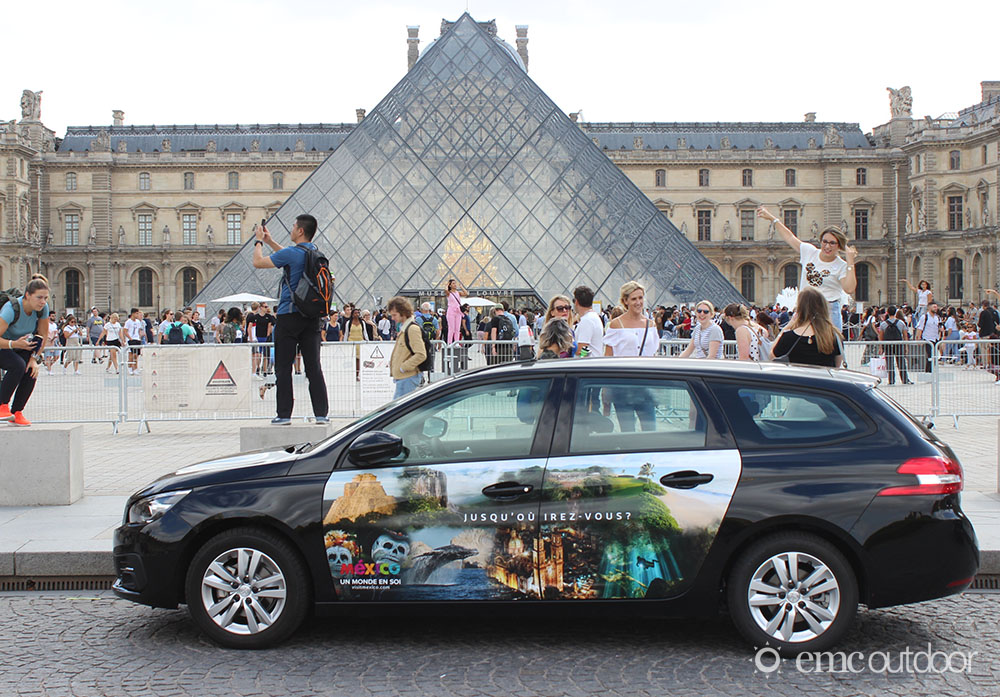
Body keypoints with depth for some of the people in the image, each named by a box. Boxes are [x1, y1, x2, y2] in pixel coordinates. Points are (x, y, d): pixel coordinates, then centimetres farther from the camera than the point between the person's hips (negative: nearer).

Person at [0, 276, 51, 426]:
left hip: (21, 345, 5)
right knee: (18, 365, -33)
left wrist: (34, 358, -12)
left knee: (31, 371, -20)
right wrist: (15, 344, -47)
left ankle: (16, 412, -3)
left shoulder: (43, 308, -17)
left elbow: (43, 336, -4)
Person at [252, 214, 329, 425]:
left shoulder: (291, 254, -13)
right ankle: (321, 413, 2)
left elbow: (258, 262, -4)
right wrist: (269, 240, 33)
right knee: (314, 367, 5)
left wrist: (259, 241, 13)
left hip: (289, 316, -6)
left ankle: (284, 414, 2)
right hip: (312, 316, 6)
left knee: (283, 368, 1)